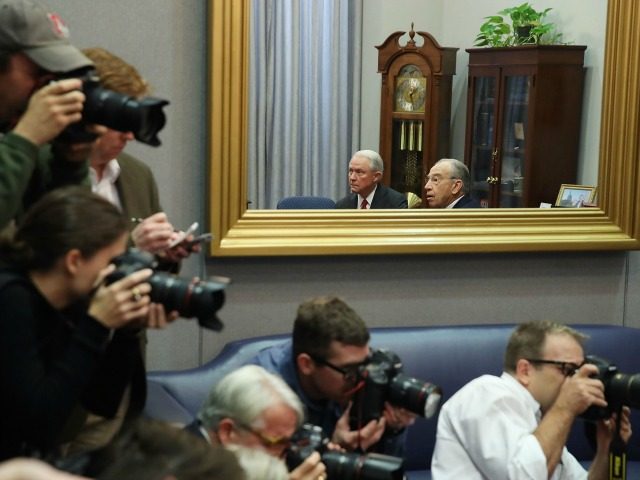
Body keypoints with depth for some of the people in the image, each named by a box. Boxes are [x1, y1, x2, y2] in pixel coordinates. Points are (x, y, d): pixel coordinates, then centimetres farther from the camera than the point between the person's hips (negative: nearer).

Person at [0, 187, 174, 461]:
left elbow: (104, 404, 5)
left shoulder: (67, 301, 0)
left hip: (41, 456, 7)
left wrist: (127, 329, -8)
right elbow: (39, 423, -25)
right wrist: (95, 325, -23)